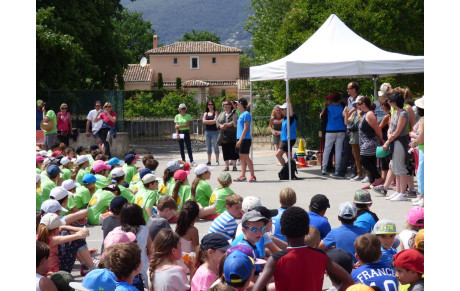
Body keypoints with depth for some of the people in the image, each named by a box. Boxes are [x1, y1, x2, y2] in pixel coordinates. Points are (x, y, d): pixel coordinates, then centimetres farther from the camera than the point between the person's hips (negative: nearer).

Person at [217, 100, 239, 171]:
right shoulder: (221, 114, 19)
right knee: (225, 152, 5)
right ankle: (226, 166, 11)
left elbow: (235, 122, -14)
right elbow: (217, 122, 11)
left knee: (233, 151, -5)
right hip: (223, 135, 5)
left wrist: (228, 125, -22)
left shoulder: (234, 113, 0)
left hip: (232, 136, -5)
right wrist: (220, 126, -10)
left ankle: (234, 166, 1)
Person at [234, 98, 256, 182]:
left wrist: (240, 140, -20)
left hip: (245, 139, -9)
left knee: (245, 158, -7)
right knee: (242, 158, 8)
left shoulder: (246, 114, -12)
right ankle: (242, 176, 9)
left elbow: (245, 128, -17)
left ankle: (253, 176, -3)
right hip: (240, 139, 9)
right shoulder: (241, 114, 17)